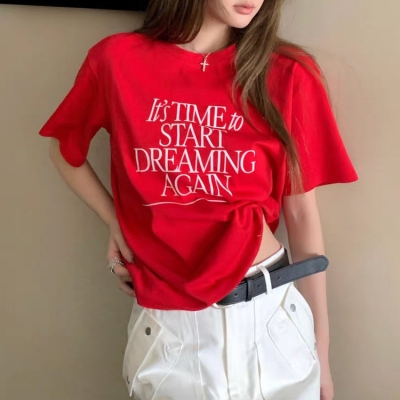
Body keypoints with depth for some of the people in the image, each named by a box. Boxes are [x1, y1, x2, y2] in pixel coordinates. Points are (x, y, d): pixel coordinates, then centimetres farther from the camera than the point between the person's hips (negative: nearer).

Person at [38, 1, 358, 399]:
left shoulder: (288, 74, -4)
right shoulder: (116, 60, -5)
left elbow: (301, 215, -1)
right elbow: (65, 151, 13)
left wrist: (320, 347, 3)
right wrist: (115, 224, -2)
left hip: (272, 314, 1)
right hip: (164, 326, 0)